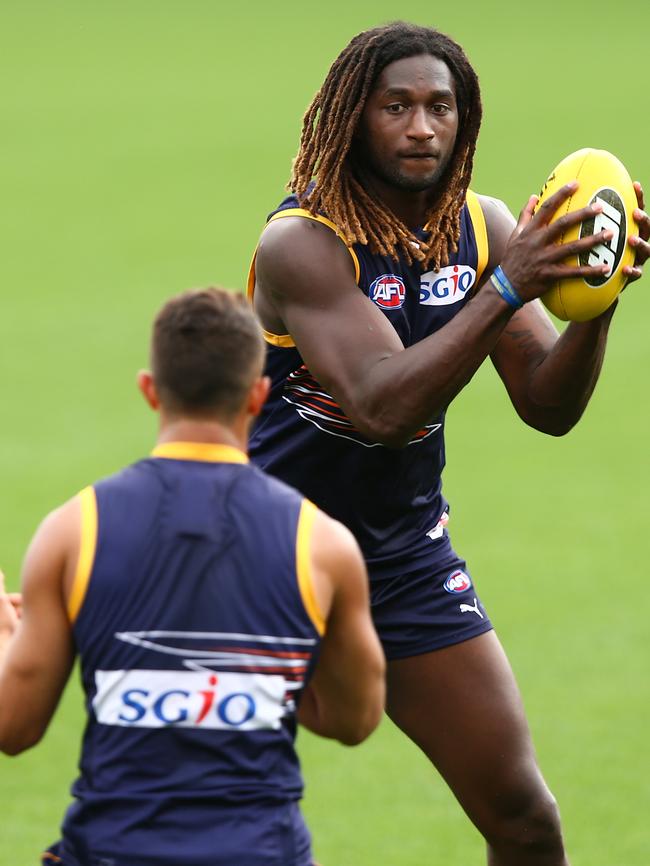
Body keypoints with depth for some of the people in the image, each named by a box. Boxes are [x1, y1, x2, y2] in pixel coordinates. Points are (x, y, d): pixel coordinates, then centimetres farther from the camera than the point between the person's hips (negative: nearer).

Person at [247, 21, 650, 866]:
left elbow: (549, 407, -3)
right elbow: (383, 407, -31)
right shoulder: (302, 243, -19)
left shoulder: (482, 228, -1)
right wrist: (506, 289, -37)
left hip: (406, 557, 5)